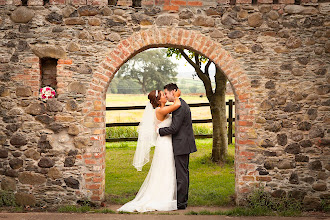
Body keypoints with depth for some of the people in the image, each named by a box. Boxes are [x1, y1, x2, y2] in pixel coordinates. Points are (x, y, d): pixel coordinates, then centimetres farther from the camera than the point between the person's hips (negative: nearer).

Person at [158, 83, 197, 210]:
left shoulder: (179, 107, -18)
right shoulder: (182, 104, 15)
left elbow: (174, 128, -21)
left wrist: (159, 131, -8)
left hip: (181, 145, -11)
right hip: (185, 145, 11)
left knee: (181, 175, -5)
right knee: (184, 173, 15)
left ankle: (181, 203, -1)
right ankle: (183, 200, 22)